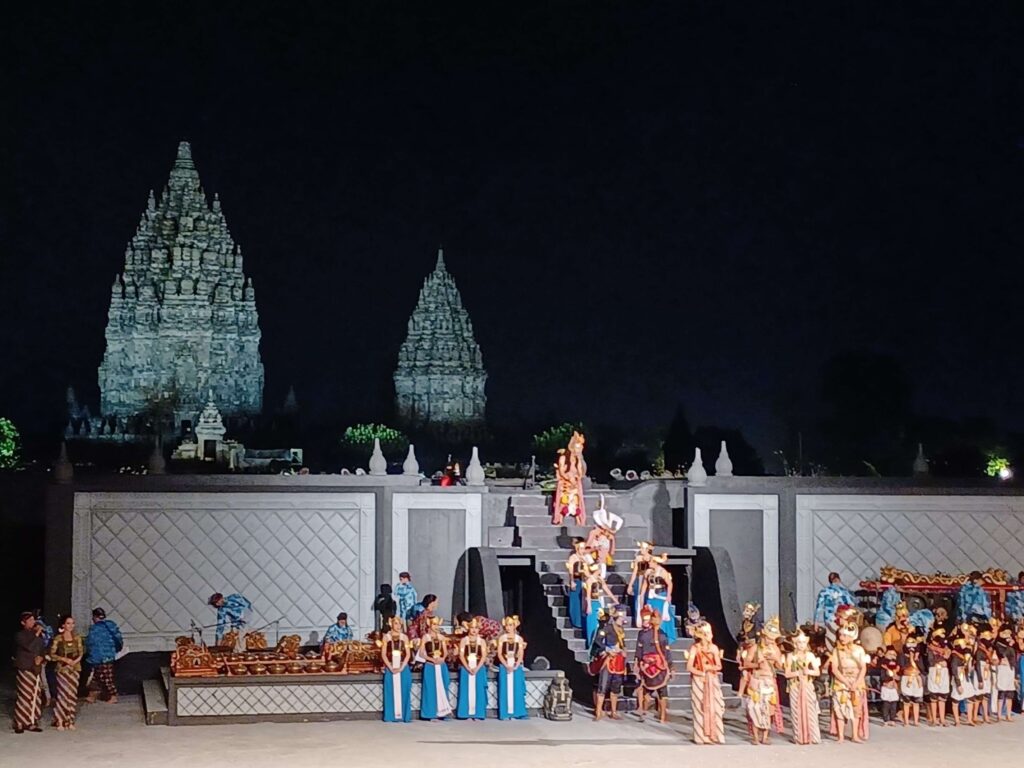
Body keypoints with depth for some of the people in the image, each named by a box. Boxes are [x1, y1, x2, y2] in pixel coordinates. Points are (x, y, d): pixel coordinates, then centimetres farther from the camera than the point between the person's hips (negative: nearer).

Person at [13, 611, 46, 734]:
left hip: (36, 669, 6)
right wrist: (37, 634, -13)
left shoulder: (36, 634, 14)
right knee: (24, 697, -9)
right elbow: (29, 647, -20)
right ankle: (19, 724, -4)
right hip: (24, 669, -6)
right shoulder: (19, 635, -5)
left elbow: (43, 648, 18)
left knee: (35, 697, 4)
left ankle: (31, 722, 10)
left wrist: (40, 657, -2)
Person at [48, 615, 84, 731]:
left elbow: (81, 652, 6)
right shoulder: (58, 639, -3)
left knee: (73, 694, 3)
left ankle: (70, 721, 9)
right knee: (63, 693, -8)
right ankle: (60, 721, -2)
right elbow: (52, 654, -4)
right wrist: (64, 659, -16)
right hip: (62, 668, -3)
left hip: (75, 668, 3)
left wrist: (76, 660, -13)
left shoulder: (77, 638, 7)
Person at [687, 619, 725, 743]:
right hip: (699, 681, -3)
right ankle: (701, 737, 4)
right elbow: (689, 667, -12)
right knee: (700, 709, -2)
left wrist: (710, 667, -13)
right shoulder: (695, 648, -7)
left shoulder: (714, 648, 4)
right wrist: (702, 673, -17)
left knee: (714, 708, 0)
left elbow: (719, 666, 5)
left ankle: (714, 736, 6)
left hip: (712, 681, 3)